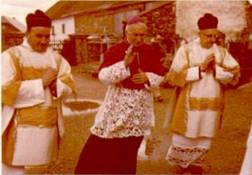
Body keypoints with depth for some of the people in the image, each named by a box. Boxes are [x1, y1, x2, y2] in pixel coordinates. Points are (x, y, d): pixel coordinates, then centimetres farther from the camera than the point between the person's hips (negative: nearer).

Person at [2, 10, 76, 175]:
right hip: (21, 127, -4)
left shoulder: (56, 58, 12)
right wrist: (41, 83, -14)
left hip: (48, 126, 4)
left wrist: (56, 85, -16)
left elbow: (69, 84, 6)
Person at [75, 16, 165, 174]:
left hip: (141, 103, 3)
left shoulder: (151, 51, 3)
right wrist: (124, 63, -30)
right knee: (101, 145, 2)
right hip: (118, 101, -2)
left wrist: (148, 77, -12)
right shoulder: (115, 50, -7)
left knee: (130, 146, 14)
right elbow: (103, 75, -18)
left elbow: (160, 75, 9)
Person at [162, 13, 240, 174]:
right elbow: (176, 76, -12)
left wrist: (216, 68, -16)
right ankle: (180, 161, 34)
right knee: (185, 135, 8)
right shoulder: (186, 50, -6)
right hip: (190, 102, -3)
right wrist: (200, 68, -18)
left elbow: (234, 76, 0)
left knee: (205, 136, 14)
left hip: (212, 103, 3)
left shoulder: (222, 52, 4)